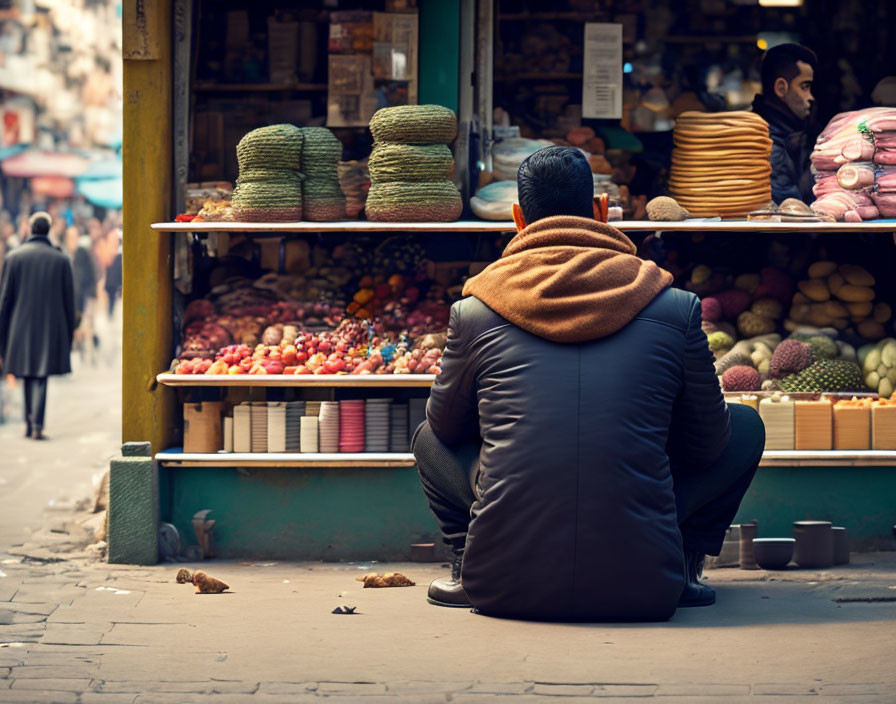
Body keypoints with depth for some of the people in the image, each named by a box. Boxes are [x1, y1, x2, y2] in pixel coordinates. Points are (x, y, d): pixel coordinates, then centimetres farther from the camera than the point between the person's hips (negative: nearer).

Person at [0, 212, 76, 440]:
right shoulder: (61, 260, -1)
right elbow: (68, 301, 1)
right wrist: (68, 336, 10)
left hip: (21, 328, 1)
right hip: (50, 329, -1)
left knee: (29, 376, 15)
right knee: (41, 377, -2)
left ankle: (30, 425, 19)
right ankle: (37, 424, -18)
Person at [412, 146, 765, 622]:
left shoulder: (473, 313, 1)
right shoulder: (675, 307, 0)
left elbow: (447, 424, 19)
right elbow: (709, 444, 12)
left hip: (507, 589, 1)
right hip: (641, 590, -1)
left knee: (429, 436, 29)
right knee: (745, 425, 22)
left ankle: (468, 572, 17)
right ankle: (679, 569, 20)